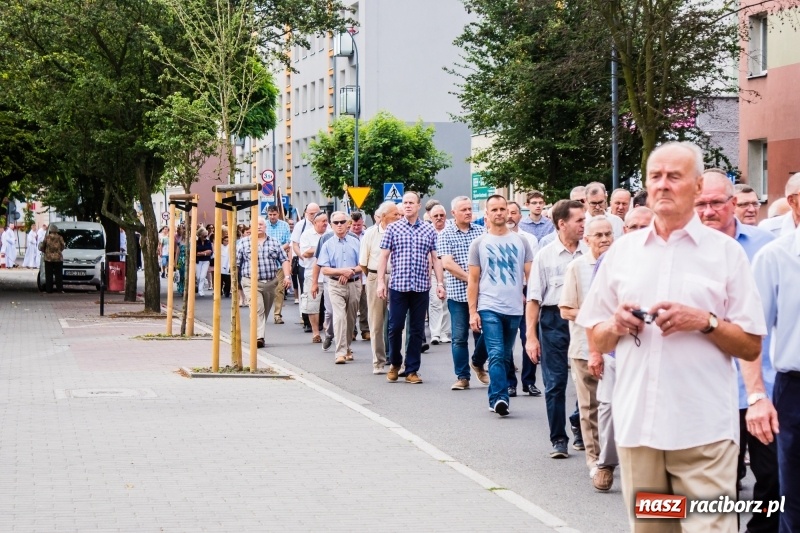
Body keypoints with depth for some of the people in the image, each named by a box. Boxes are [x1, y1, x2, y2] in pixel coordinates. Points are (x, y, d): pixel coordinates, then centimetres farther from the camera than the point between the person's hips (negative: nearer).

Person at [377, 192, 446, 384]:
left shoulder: (429, 230, 8)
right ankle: (395, 364, 22)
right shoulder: (392, 228, 4)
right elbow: (384, 256, 3)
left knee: (417, 330, 4)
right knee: (395, 327, 1)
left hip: (421, 287, 1)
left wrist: (440, 283, 2)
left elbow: (435, 259, 9)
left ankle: (412, 370, 12)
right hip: (398, 286, -1)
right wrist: (381, 281, -5)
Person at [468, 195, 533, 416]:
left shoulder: (520, 241, 8)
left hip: (514, 308, 3)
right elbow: (473, 280, 4)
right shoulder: (479, 244, 4)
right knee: (496, 355, -13)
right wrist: (472, 312, -3)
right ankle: (500, 398, -18)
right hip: (489, 308, -3)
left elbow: (530, 275, 8)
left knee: (506, 357, 10)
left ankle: (494, 397, 20)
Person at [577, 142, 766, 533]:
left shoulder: (725, 252, 1)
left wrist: (706, 322, -16)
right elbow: (596, 339, 15)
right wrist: (615, 326, -6)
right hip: (636, 423, 4)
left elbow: (751, 347, 0)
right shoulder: (622, 251, 11)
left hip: (704, 428, -3)